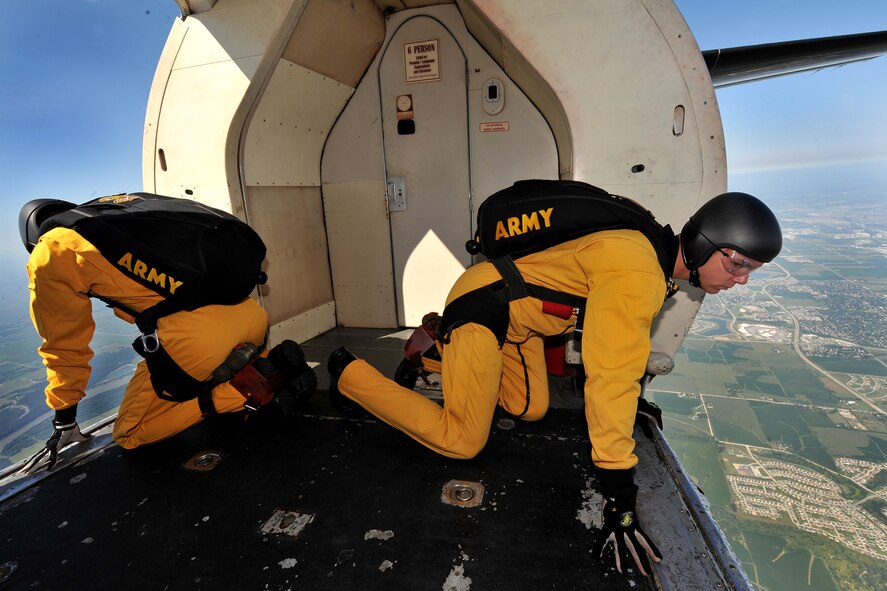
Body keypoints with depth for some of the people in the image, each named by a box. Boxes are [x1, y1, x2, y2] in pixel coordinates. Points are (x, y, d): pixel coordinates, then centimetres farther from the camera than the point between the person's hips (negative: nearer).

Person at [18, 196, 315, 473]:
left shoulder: (51, 252, 11)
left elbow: (64, 346, 15)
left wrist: (64, 424, 29)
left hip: (198, 333, -7)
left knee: (130, 435, 13)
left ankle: (246, 388, -7)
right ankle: (275, 363, 6)